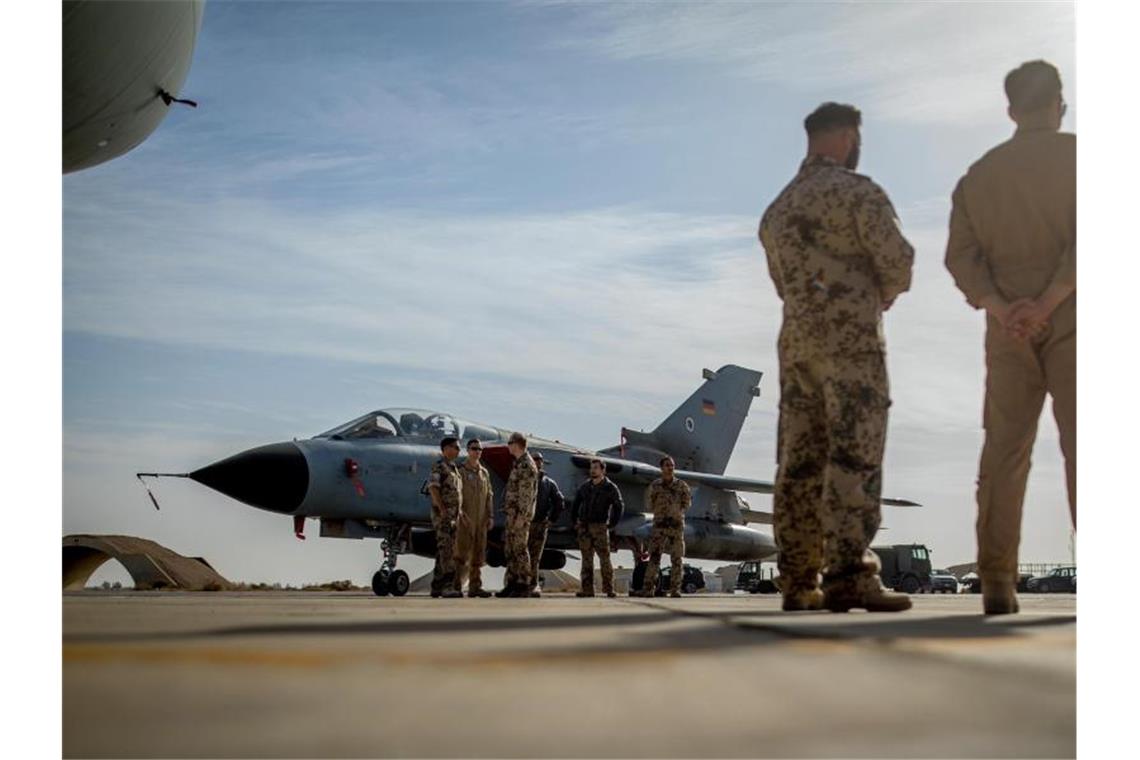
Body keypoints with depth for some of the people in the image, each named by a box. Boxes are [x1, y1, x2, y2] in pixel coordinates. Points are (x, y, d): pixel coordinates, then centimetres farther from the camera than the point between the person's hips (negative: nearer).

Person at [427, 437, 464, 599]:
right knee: (446, 550, -14)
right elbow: (433, 487, -18)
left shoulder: (454, 468, 20)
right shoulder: (439, 466, -7)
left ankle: (437, 586, 11)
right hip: (443, 515, -9)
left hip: (454, 516, 9)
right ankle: (447, 586, -19)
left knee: (444, 551, 9)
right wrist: (442, 509, -24)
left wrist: (461, 511, 15)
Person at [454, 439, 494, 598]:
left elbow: (489, 496, 18)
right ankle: (456, 586, -5)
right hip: (465, 519, -6)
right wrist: (460, 512, -21)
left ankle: (475, 586, 13)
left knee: (478, 555, 7)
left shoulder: (484, 473, 16)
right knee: (462, 553, -8)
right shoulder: (461, 470, -3)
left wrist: (490, 516, 10)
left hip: (481, 520, 6)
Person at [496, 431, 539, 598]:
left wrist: (521, 516, -22)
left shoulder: (526, 465, -14)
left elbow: (527, 494, -19)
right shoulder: (518, 464, 17)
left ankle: (524, 585, -3)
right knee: (510, 549, 11)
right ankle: (512, 584, 15)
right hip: (512, 513, 10)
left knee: (519, 549, -7)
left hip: (520, 514, -10)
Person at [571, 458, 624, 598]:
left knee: (605, 558, -7)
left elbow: (619, 506, -3)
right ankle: (587, 589, 7)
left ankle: (609, 589, -4)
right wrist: (574, 522, 11)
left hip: (600, 527, -4)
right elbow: (575, 504, 19)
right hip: (584, 527, 4)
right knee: (586, 559, 5)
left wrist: (611, 524, -7)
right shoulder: (584, 487, 12)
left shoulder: (610, 488, -1)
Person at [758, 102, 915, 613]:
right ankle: (847, 576, -16)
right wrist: (882, 293, 12)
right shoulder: (857, 191, -3)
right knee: (854, 458, -9)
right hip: (851, 340, -7)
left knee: (800, 462, 5)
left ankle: (799, 582, 6)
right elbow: (898, 260, -10)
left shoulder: (777, 209, 19)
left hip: (795, 342, 7)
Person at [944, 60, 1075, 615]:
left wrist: (1000, 307, -8)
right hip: (1071, 316, -3)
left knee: (1004, 450, 3)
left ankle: (997, 583, 0)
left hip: (1007, 324, 3)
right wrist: (1047, 303, -17)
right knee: (1083, 446, -4)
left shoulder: (980, 172, 13)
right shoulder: (1076, 155, 1)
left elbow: (961, 253, 2)